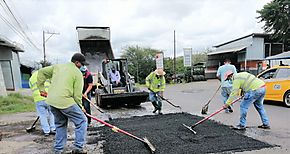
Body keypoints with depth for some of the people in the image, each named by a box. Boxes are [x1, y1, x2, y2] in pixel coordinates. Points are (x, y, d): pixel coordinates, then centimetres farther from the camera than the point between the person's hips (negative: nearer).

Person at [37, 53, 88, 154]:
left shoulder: (57, 66, 16)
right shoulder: (77, 73, -3)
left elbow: (41, 72, 20)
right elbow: (77, 94, -6)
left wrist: (41, 88, 22)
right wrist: (80, 106, 7)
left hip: (51, 101, 7)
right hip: (65, 101, -7)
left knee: (60, 124, 23)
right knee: (81, 121, 7)